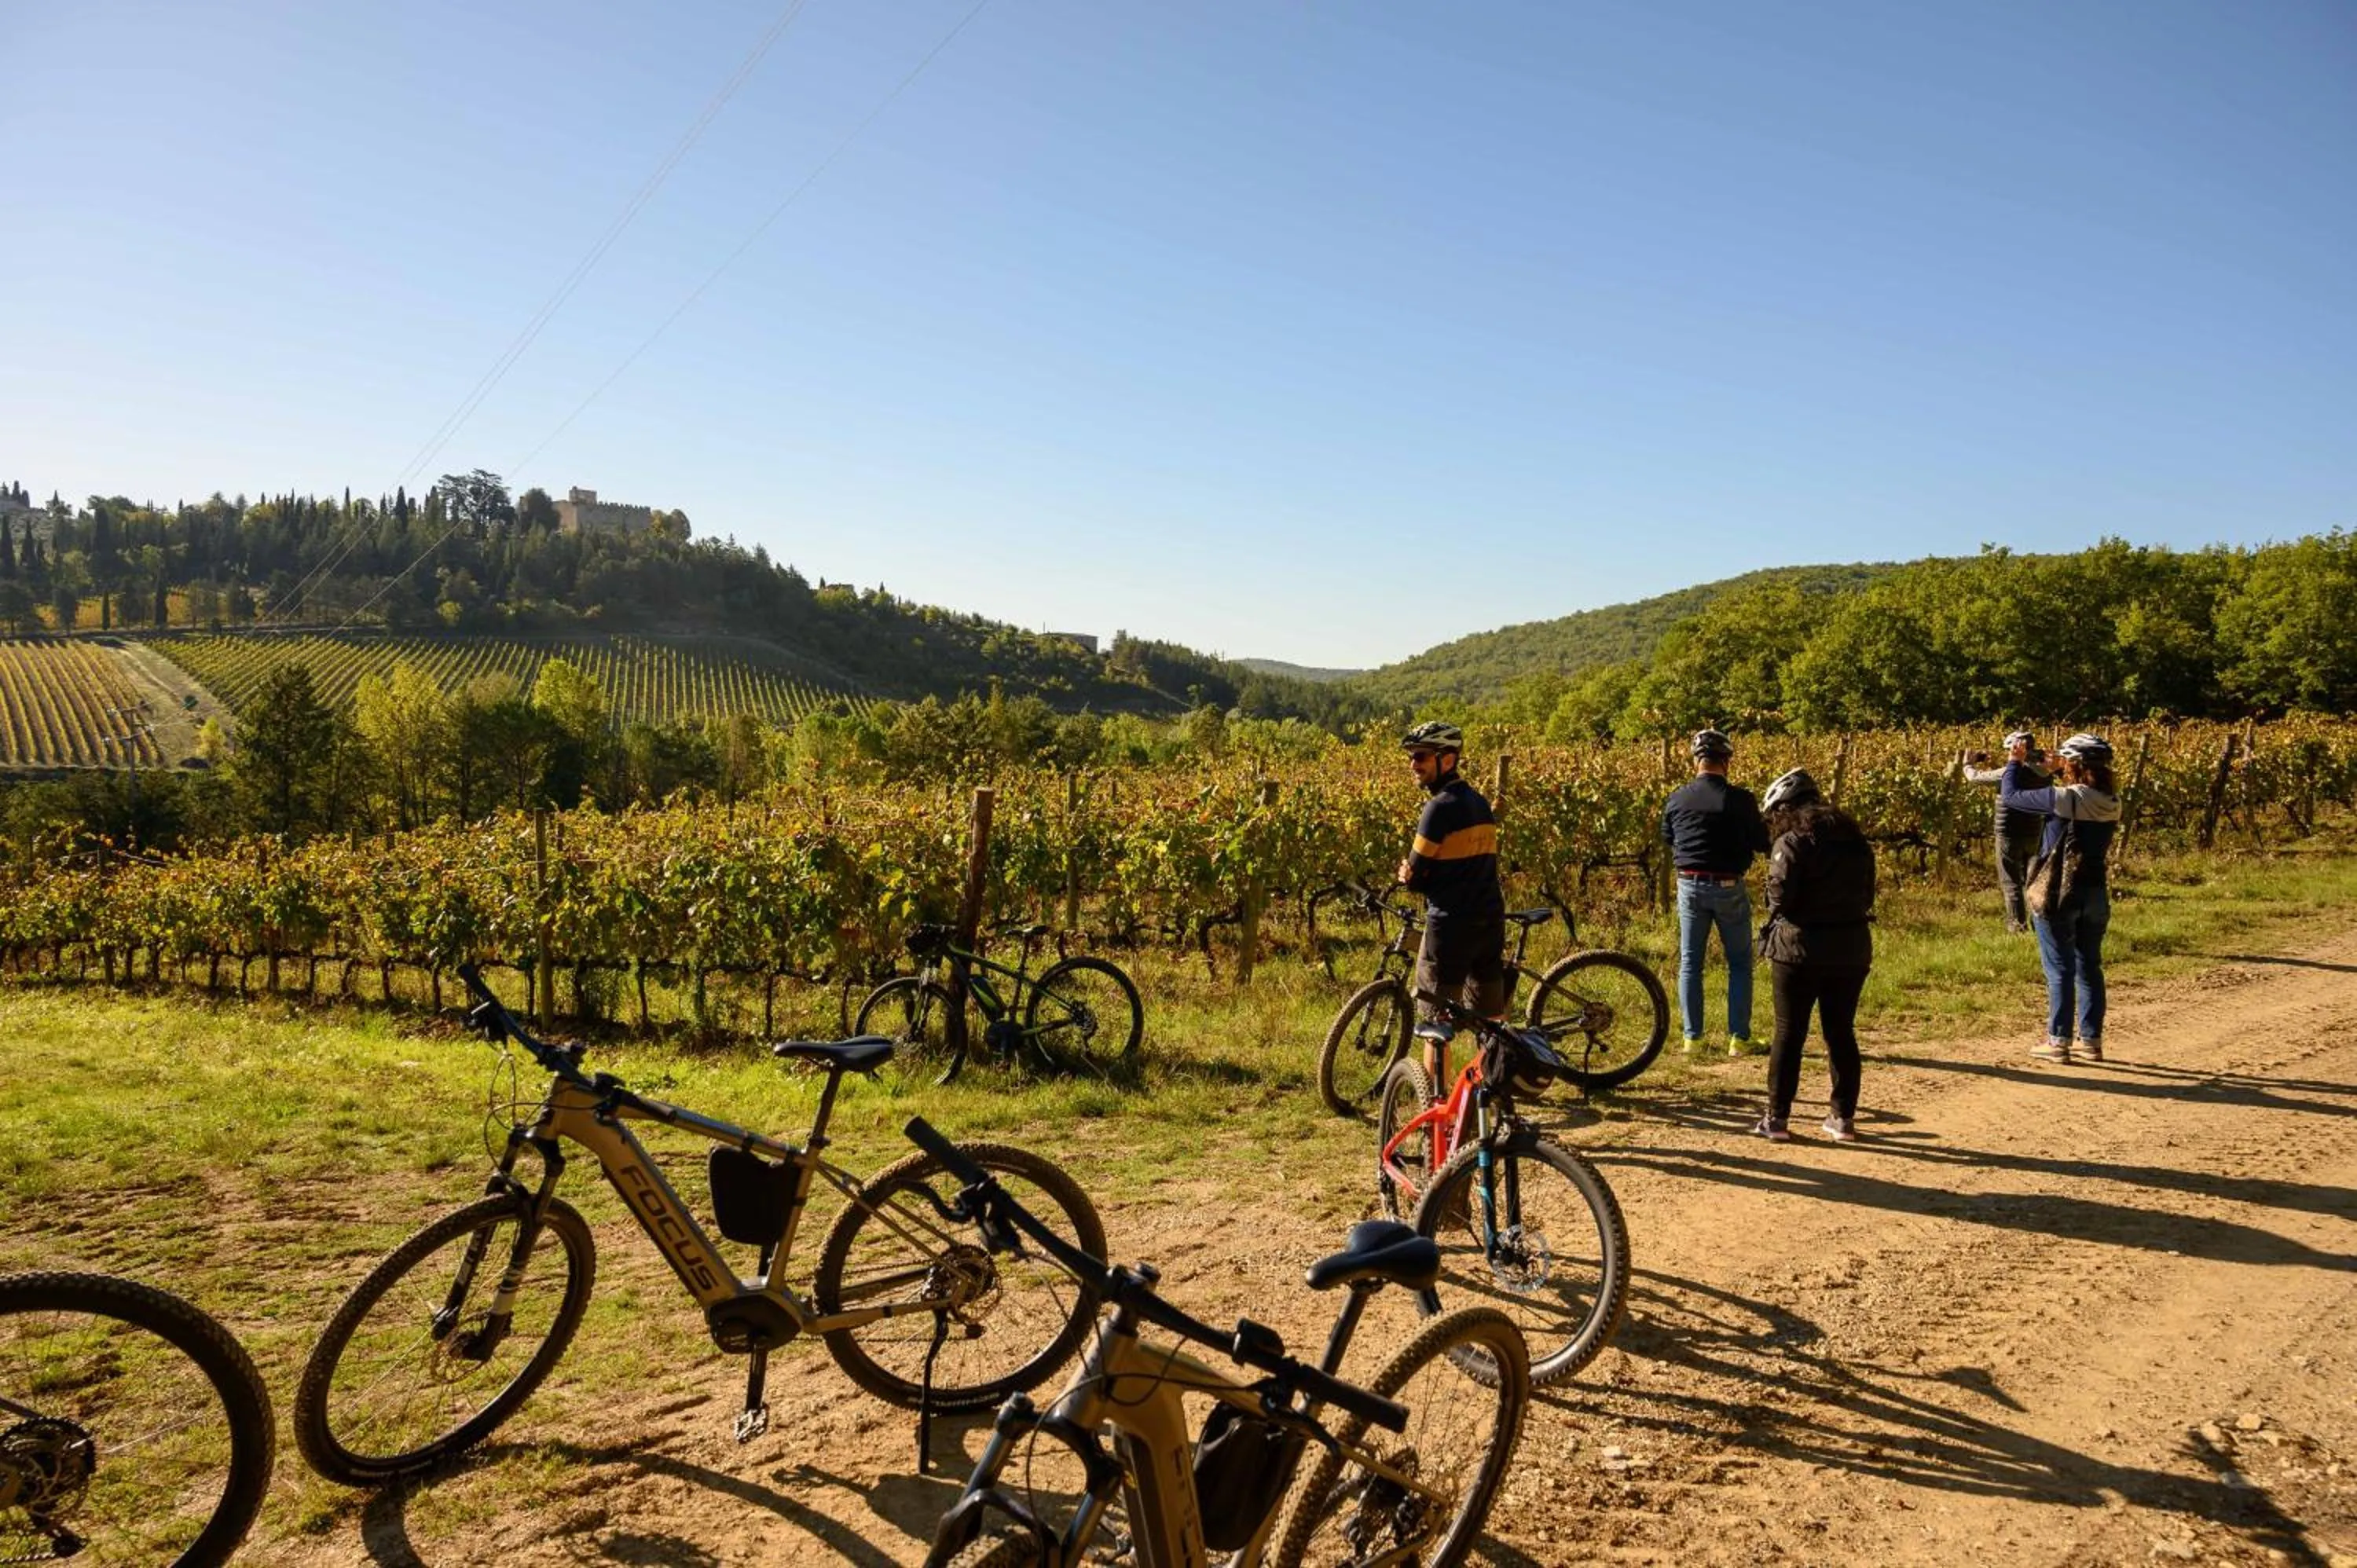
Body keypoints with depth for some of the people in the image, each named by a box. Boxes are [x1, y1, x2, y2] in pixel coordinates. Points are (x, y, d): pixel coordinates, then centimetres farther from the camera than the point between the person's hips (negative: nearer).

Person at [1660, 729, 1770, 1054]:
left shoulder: (1677, 798, -3)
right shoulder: (1740, 799, -12)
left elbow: (1667, 839, 13)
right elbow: (1762, 844, -4)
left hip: (1690, 885, 2)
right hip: (1729, 887, -2)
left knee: (1690, 963, 11)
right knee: (1740, 964, 10)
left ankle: (1692, 1037, 11)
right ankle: (1739, 1038, 7)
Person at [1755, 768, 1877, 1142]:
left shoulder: (1792, 843, -12)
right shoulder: (1855, 840, 10)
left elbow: (1780, 898, -15)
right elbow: (1867, 894, 13)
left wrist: (1774, 922, 4)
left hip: (1800, 948, -5)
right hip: (1852, 949, 6)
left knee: (1789, 1032, 3)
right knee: (1842, 1032, 14)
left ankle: (1777, 1118, 6)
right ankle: (1844, 1118, 17)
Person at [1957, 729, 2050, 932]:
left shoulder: (2010, 773, -18)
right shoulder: (2045, 774, -1)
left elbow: (1975, 777, -7)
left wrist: (1966, 765, 12)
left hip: (2010, 834, -6)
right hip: (2035, 834, 6)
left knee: (2010, 881, 3)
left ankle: (2017, 923, 1)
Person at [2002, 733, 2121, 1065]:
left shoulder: (2065, 798, -17)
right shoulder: (2111, 803, 1)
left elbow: (2010, 797, -8)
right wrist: (2060, 777, 21)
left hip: (2058, 894, -6)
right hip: (2096, 894, 6)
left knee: (2060, 969, 1)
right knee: (2089, 967, 14)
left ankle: (2058, 1041, 5)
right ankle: (2091, 1040, 20)